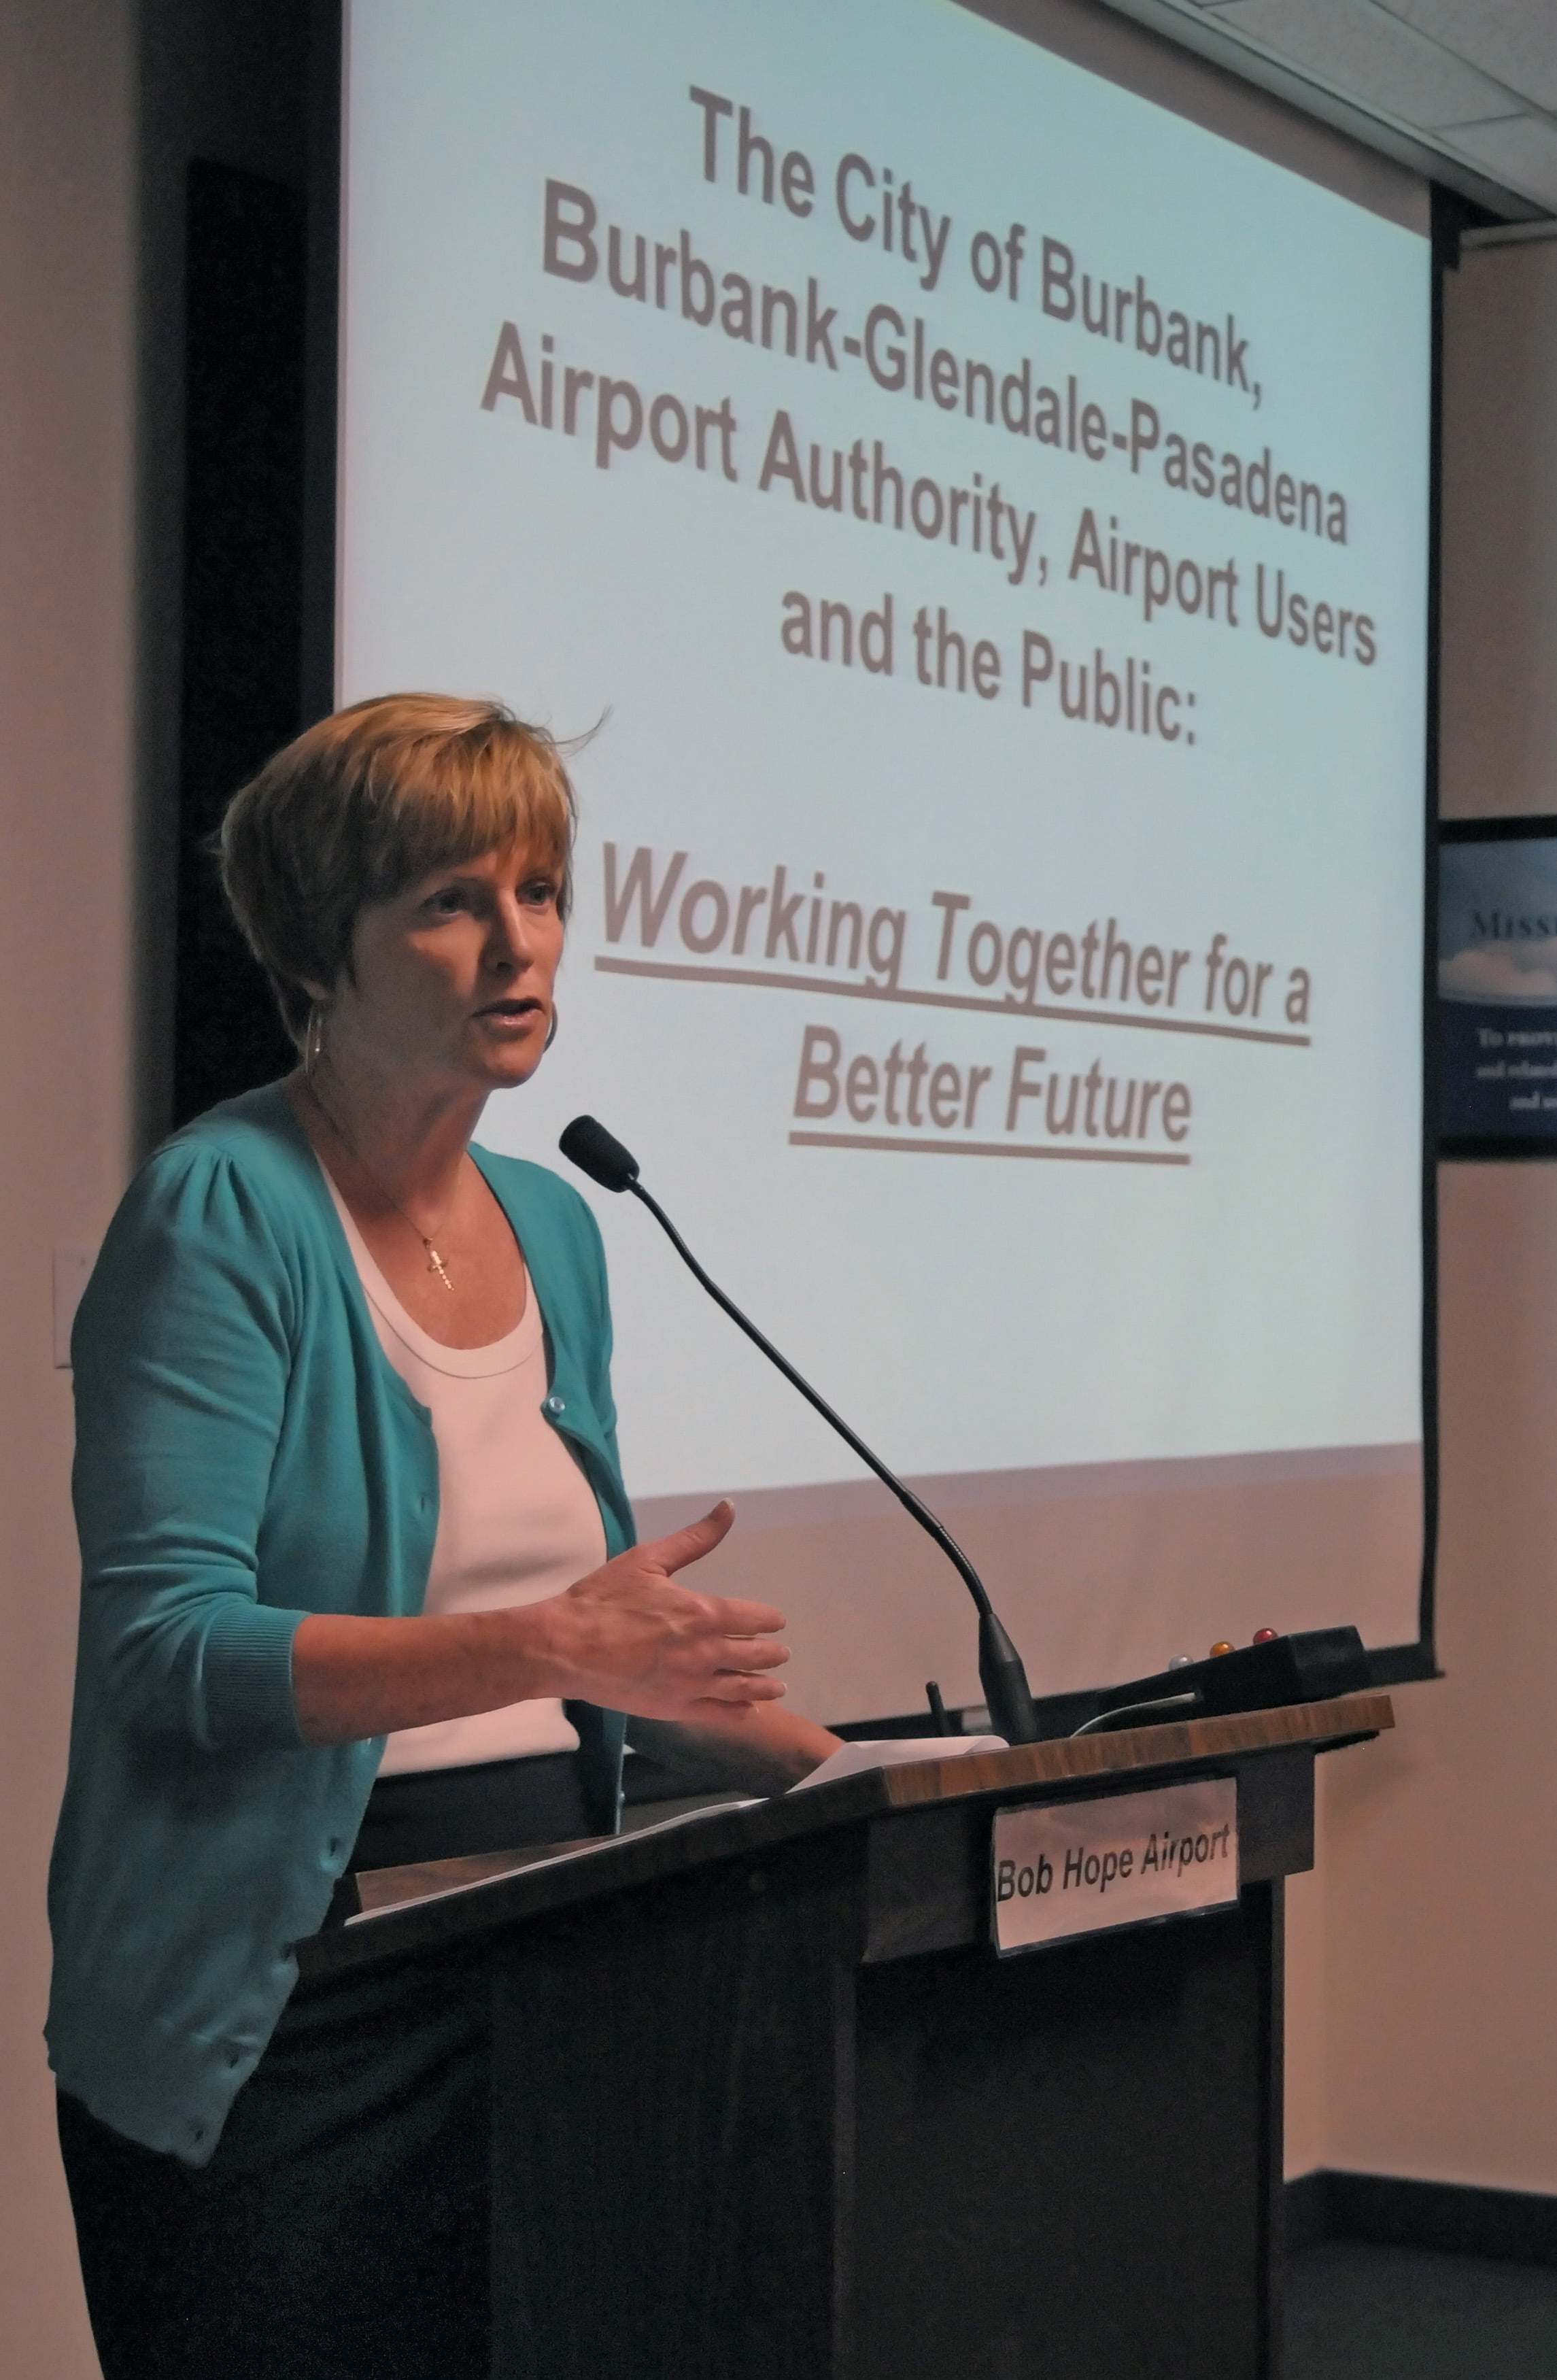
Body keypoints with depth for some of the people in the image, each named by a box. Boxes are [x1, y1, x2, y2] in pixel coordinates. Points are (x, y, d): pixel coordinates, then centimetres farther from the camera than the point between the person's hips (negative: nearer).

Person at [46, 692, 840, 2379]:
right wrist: (550, 1646, -28)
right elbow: (170, 1643, -21)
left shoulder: (551, 1227, 11)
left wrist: (848, 1778, 6)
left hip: (532, 1982, 7)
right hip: (280, 2010, -6)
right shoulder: (222, 1211, -12)